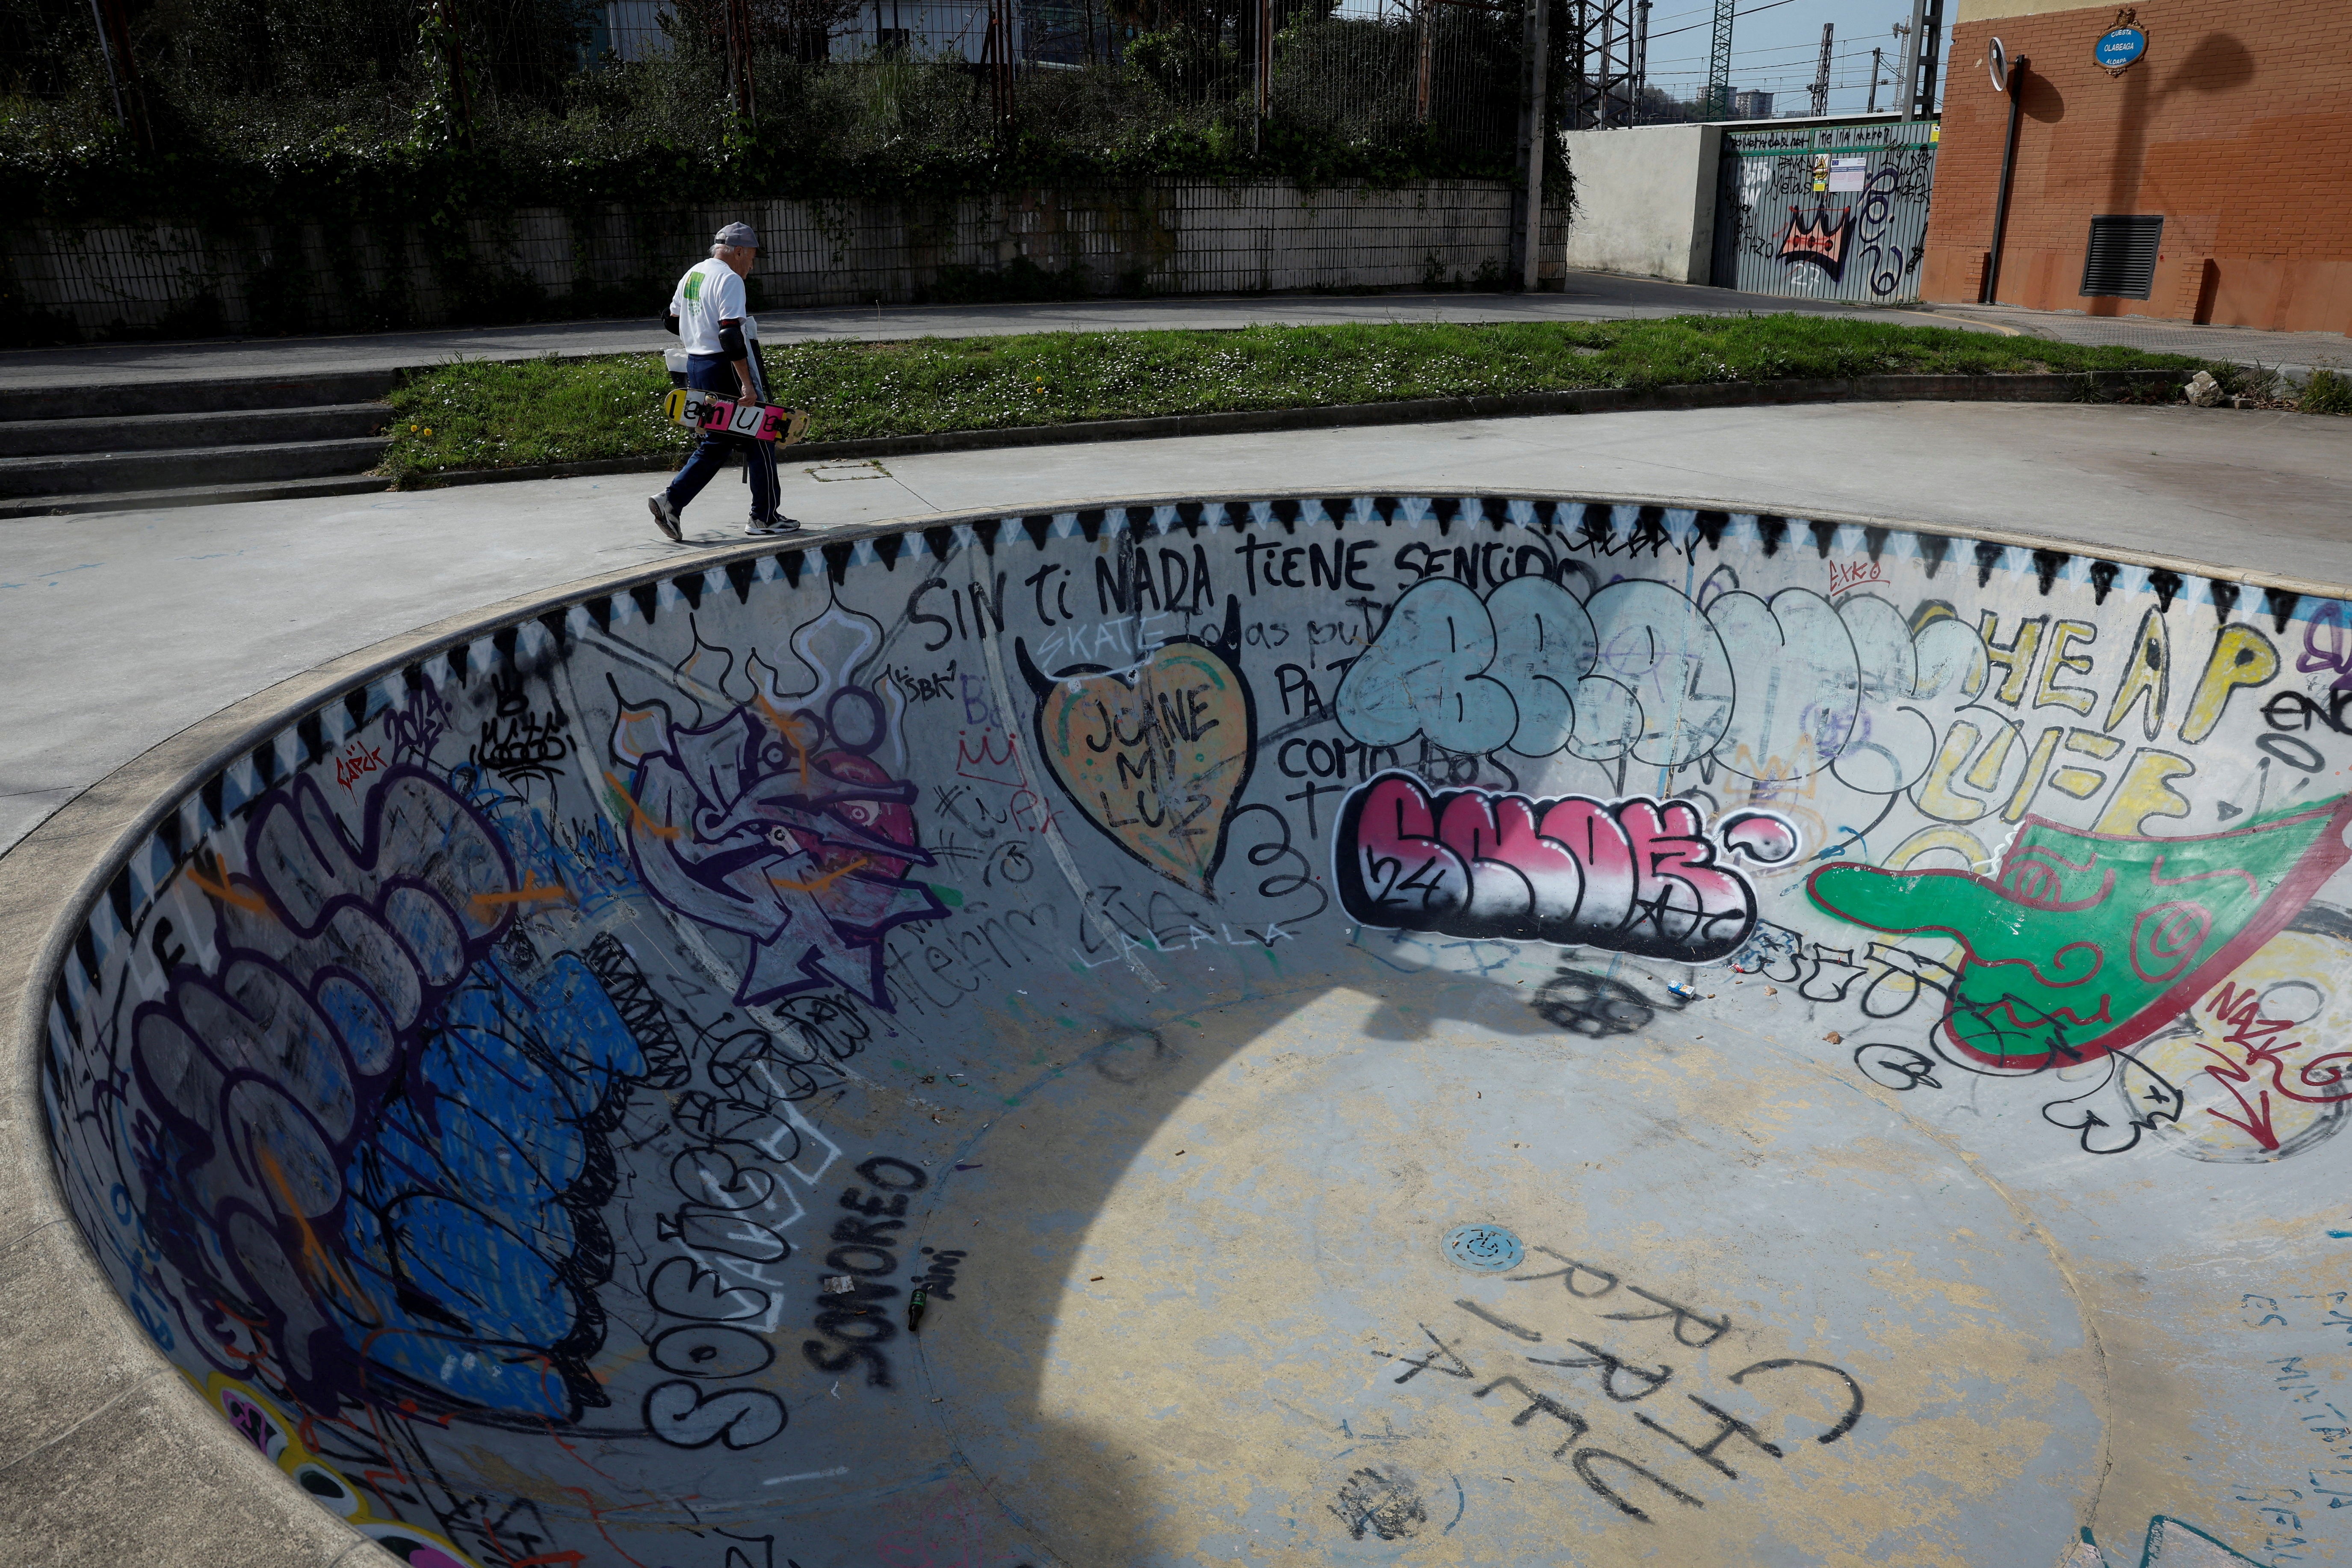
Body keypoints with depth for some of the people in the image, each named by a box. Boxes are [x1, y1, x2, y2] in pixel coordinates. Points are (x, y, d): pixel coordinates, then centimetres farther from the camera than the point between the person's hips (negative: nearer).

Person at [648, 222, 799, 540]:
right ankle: (765, 517, 7)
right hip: (725, 368, -9)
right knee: (759, 439, 2)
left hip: (696, 365, 9)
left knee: (717, 443, 15)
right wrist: (746, 382, -25)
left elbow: (673, 321, 21)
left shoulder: (692, 275, 14)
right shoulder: (729, 279, -14)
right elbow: (731, 334, -23)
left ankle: (671, 501, 5)